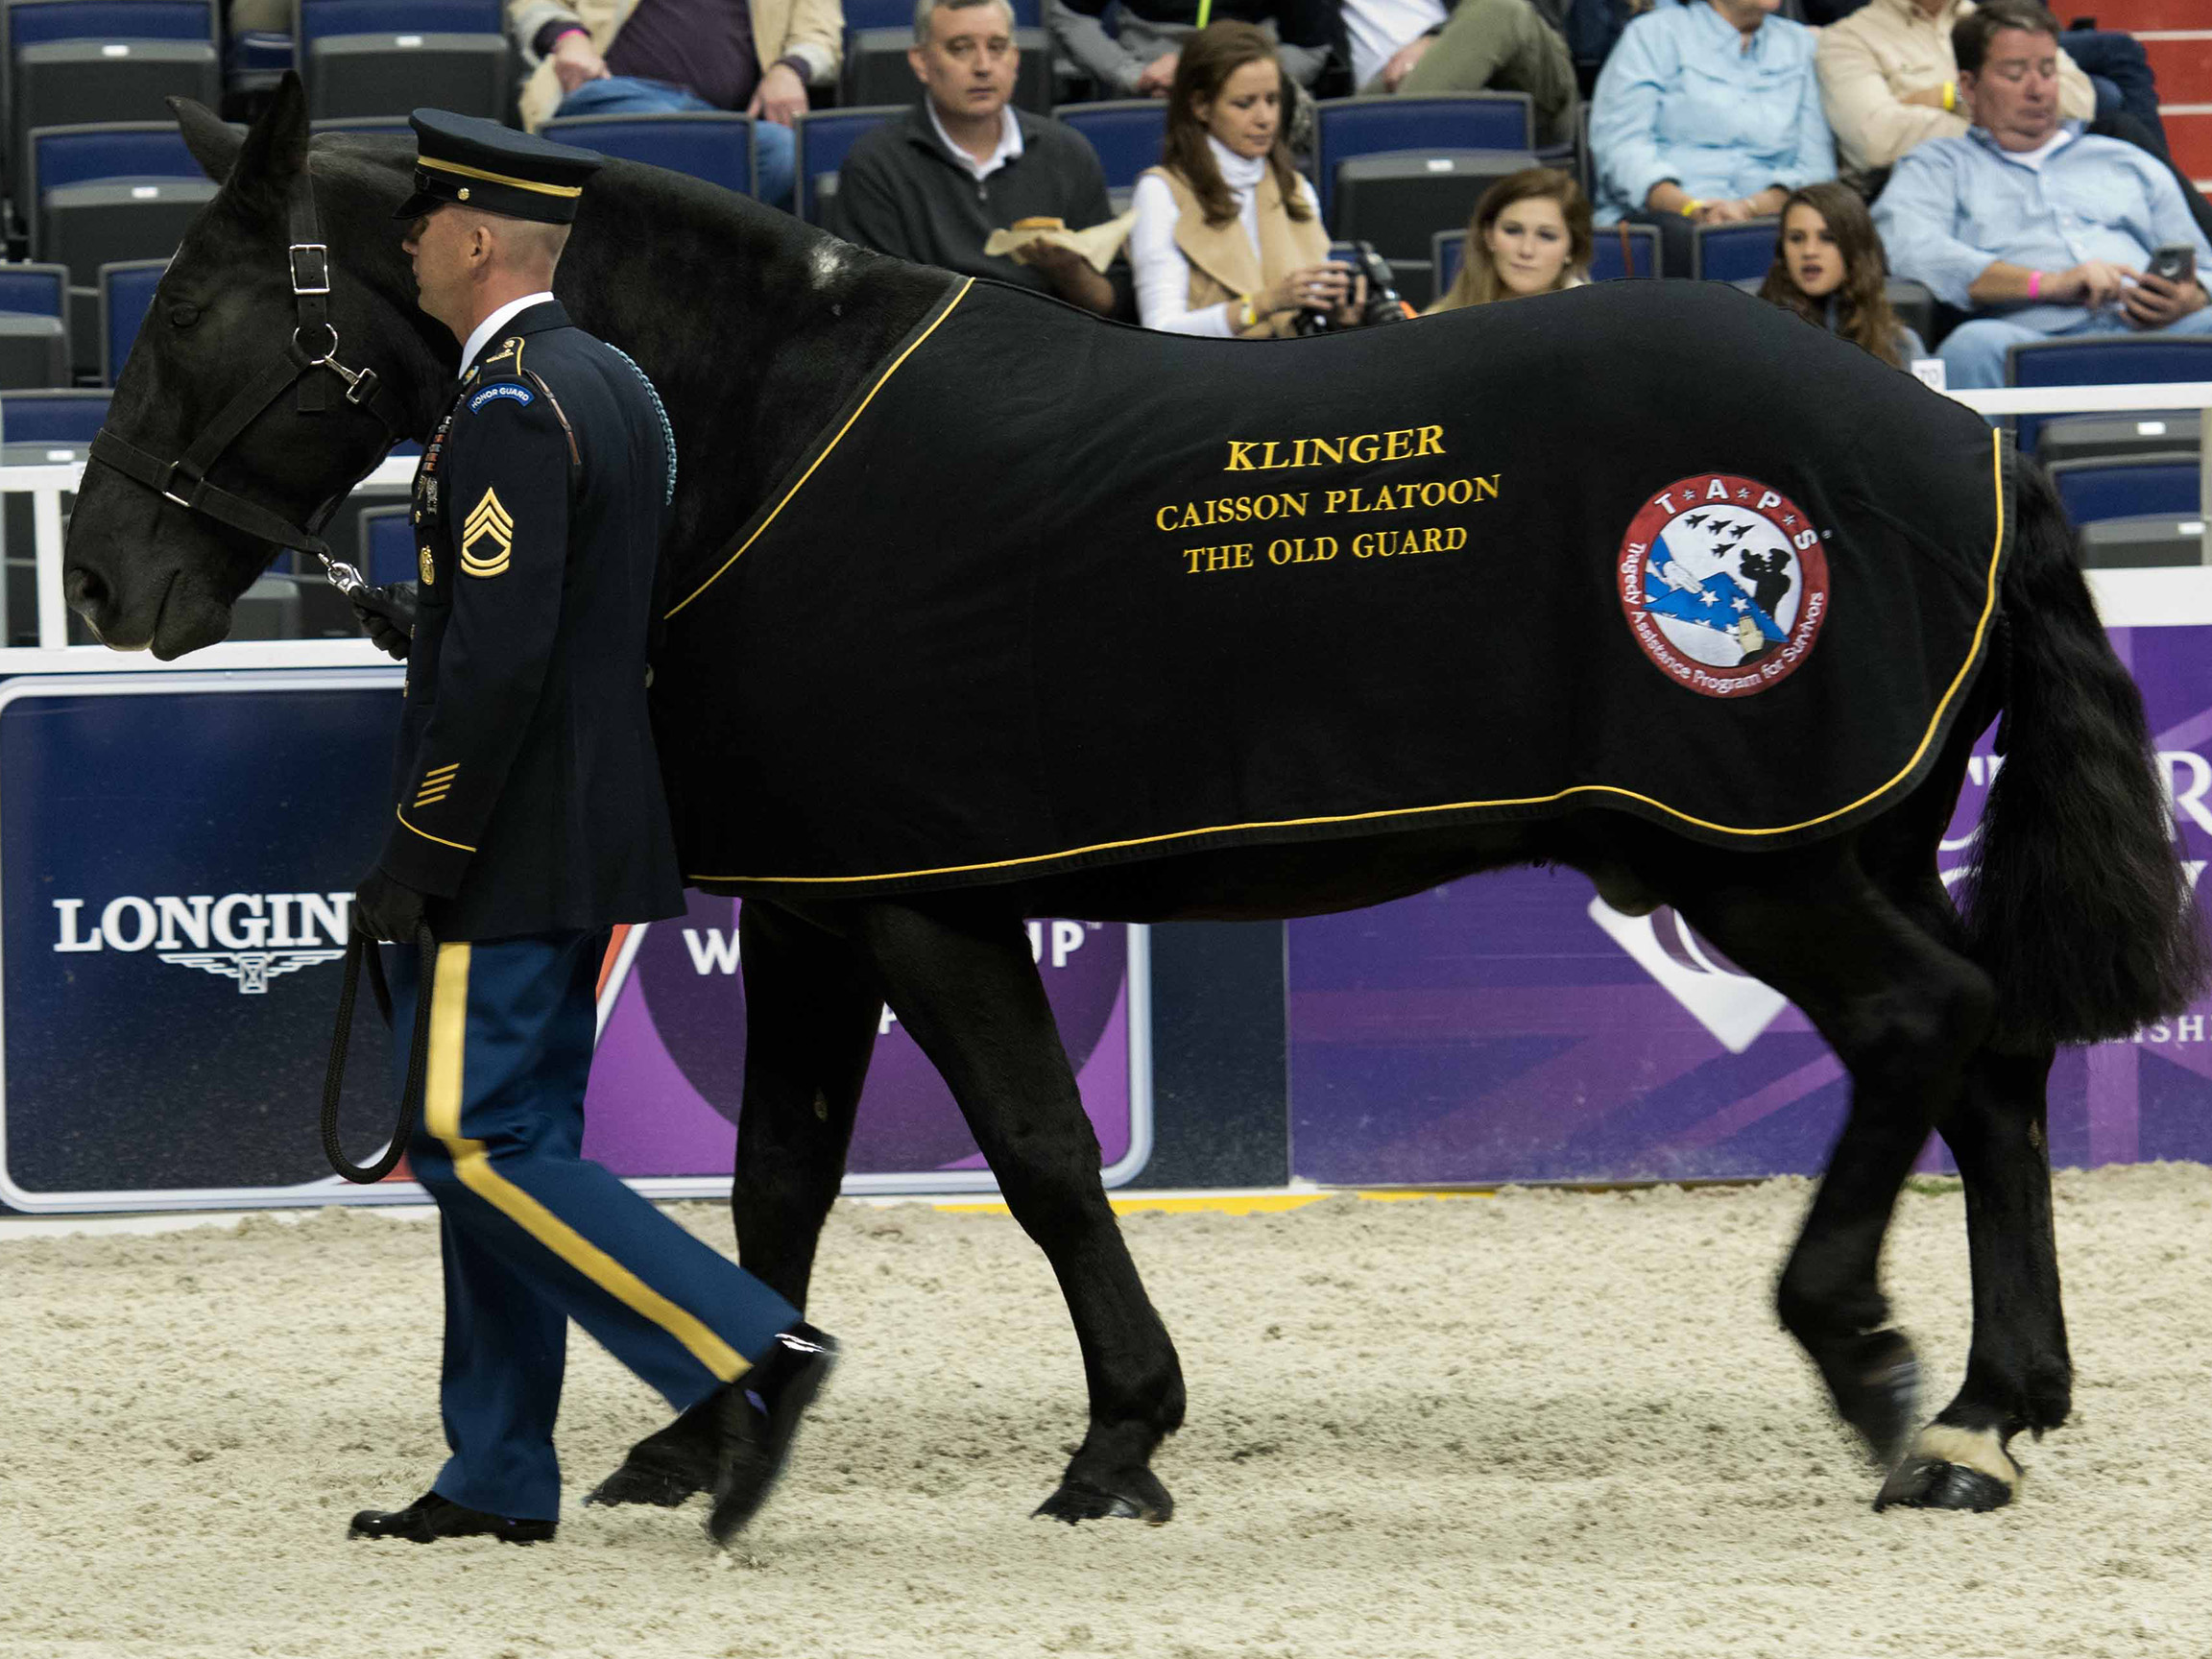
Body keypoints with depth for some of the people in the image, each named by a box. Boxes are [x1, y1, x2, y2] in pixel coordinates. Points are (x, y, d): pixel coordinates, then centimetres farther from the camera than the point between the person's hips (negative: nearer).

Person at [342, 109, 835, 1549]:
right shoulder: (618, 387, 13)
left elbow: (501, 657, -24)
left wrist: (416, 855, -20)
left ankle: (746, 1355, -15)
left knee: (474, 1145, -8)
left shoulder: (509, 414, -18)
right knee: (512, 1145, 13)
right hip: (594, 837, 10)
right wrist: (427, 626, 17)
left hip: (504, 854, -10)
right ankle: (501, 1477, 16)